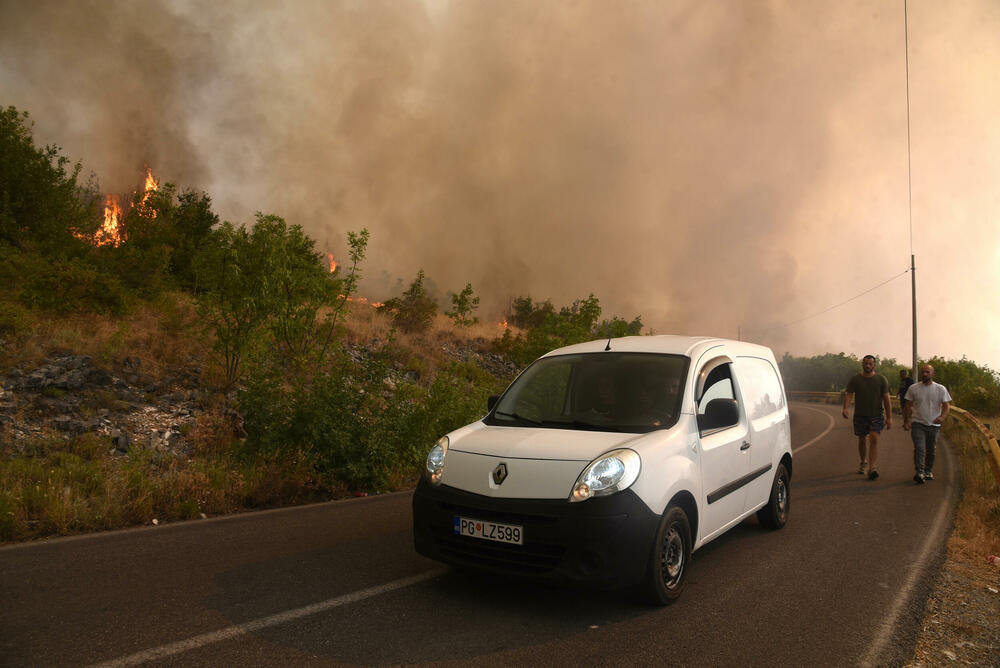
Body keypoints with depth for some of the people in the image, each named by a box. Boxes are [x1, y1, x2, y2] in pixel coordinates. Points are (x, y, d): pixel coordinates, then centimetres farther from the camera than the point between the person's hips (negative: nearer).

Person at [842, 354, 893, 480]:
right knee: (862, 440, 12)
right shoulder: (855, 380, 1)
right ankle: (863, 462, 35)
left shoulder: (881, 379, 1)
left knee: (874, 439, -16)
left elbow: (886, 399, 1)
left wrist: (889, 418, -4)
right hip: (860, 415, 2)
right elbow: (848, 394, -8)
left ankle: (873, 468, -20)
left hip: (876, 414, -1)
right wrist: (845, 408, -27)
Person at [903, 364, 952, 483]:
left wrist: (942, 417, -24)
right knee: (919, 448, -14)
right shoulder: (913, 388, 1)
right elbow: (908, 406, 5)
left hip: (934, 425, 1)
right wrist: (906, 422, 0)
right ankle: (919, 472, -17)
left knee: (931, 450, 13)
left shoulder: (941, 389, 0)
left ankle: (929, 471, 27)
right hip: (917, 423, -1)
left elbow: (947, 405, -4)